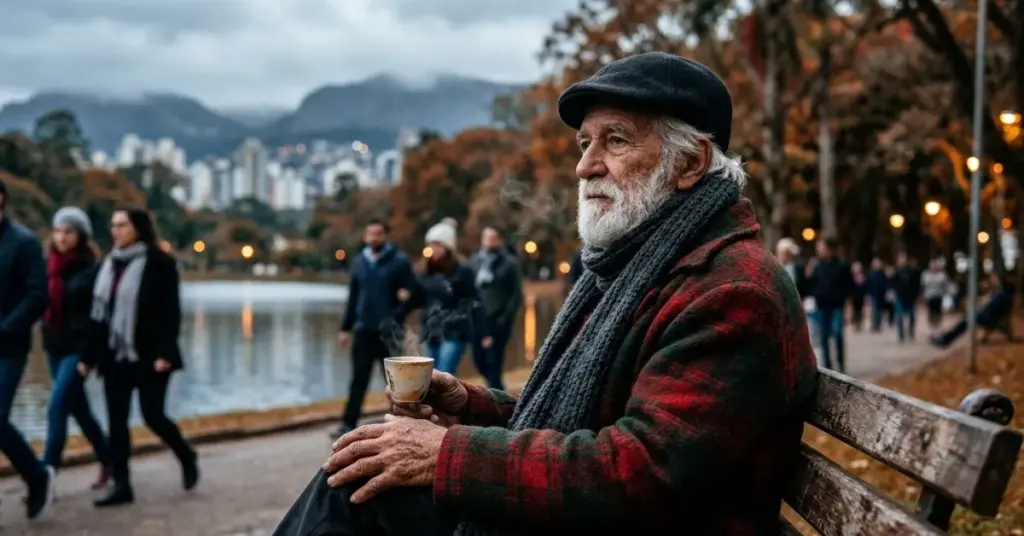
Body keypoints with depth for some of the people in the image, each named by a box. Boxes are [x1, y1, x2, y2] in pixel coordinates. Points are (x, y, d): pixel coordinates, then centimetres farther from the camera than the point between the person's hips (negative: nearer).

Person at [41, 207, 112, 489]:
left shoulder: (92, 268, -11)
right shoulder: (51, 266, 8)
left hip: (79, 347, -7)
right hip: (54, 346, 7)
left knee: (57, 407, -13)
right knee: (78, 408, 15)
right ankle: (108, 461, 31)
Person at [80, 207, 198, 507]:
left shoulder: (160, 263, -6)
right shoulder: (108, 265, 12)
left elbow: (171, 312, -11)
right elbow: (99, 313, 12)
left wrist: (165, 353, -19)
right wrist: (89, 356, 10)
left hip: (148, 356, -6)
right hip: (115, 356, 6)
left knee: (153, 416, -3)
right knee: (116, 420, 2)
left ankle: (187, 458, 24)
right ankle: (121, 485, 7)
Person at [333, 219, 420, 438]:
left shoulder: (399, 261, -4)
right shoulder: (359, 262, 9)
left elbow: (412, 293, -8)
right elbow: (353, 297, 13)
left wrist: (396, 319, -18)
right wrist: (346, 328, 11)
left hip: (389, 331, -3)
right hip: (364, 329, 3)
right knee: (359, 379, 3)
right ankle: (348, 423, 3)